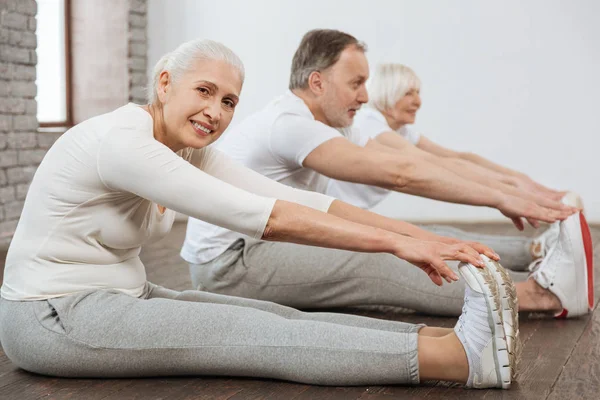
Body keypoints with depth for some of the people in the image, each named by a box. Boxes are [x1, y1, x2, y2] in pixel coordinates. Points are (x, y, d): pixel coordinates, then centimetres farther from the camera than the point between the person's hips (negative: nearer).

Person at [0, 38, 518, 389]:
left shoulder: (190, 152, 3)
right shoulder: (121, 140, -25)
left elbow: (298, 200, -6)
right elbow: (267, 218, -30)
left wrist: (418, 239, -14)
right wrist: (396, 243, -29)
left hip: (120, 298, 8)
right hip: (52, 319, -8)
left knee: (274, 316, -12)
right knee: (259, 334, -23)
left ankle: (451, 339, -23)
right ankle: (462, 356, -31)